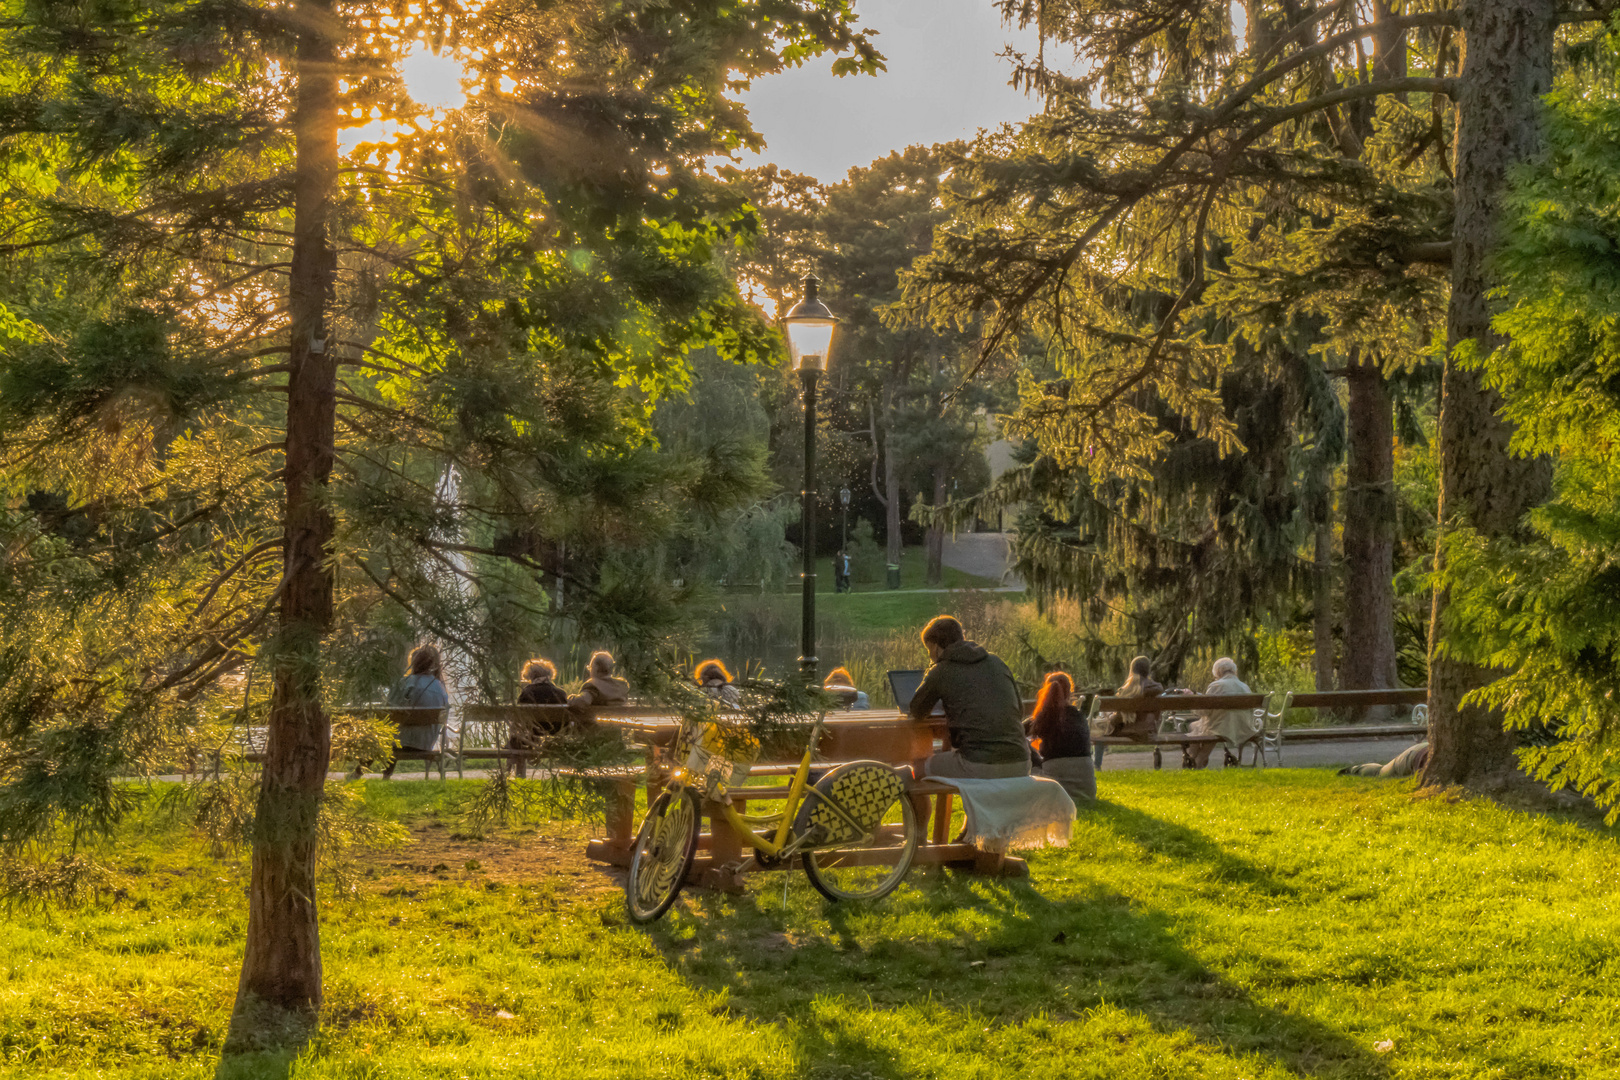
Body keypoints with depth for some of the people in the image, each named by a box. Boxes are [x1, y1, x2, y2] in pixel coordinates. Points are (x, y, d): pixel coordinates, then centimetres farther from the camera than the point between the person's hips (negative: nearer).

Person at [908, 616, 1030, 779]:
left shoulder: (941, 671, 3)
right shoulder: (996, 662, 16)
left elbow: (917, 712, 17)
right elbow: (1019, 710, 23)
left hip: (979, 767, -5)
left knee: (923, 768, 21)